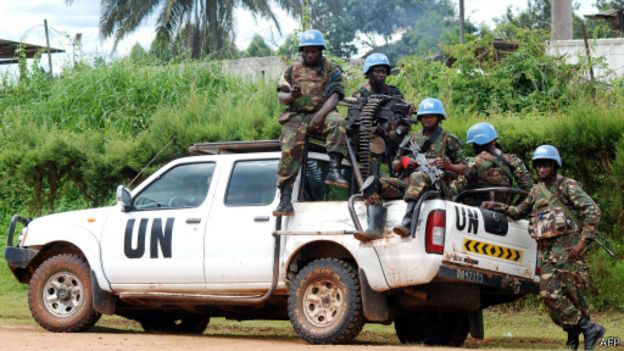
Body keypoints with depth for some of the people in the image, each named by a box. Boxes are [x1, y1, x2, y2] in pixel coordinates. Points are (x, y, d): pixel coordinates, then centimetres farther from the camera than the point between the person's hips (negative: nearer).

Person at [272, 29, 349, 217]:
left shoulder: (332, 69, 7)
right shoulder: (293, 70, 15)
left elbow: (334, 96, -6)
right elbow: (281, 96, 9)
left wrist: (320, 115, -24)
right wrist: (291, 96, -17)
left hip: (323, 112, -1)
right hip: (297, 115, 1)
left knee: (337, 122, -35)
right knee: (290, 149, -22)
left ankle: (334, 171, -41)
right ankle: (285, 199, -27)